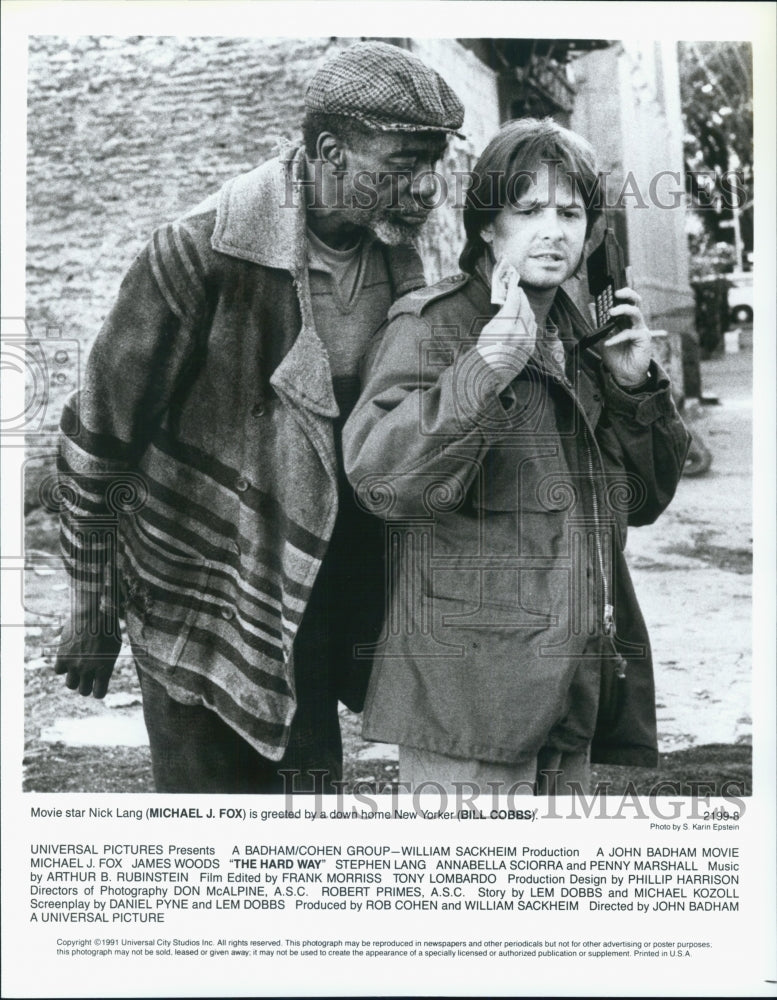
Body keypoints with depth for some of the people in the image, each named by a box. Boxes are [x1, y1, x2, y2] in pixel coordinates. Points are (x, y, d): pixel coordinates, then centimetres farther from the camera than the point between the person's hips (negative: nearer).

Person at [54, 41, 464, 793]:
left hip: (314, 611, 5)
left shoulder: (400, 268, -1)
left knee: (310, 781, 15)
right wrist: (94, 611, -5)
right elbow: (95, 439, -12)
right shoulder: (200, 257, -19)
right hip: (202, 610, -5)